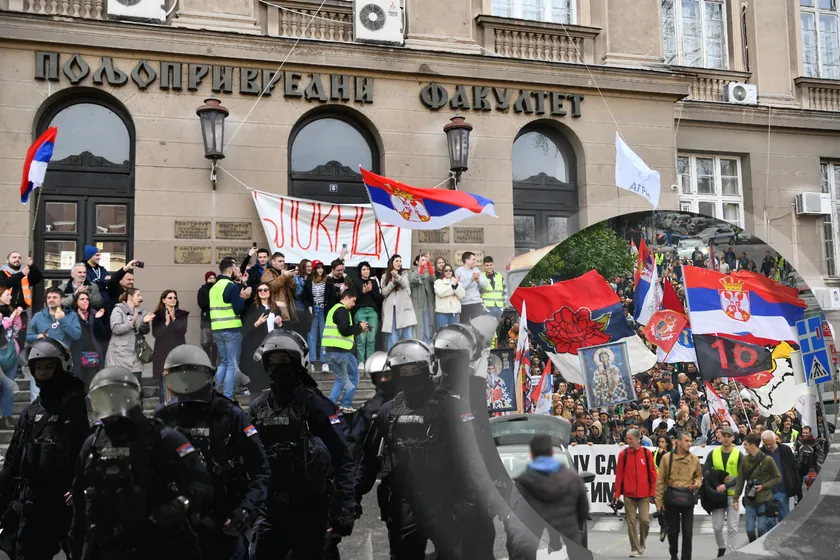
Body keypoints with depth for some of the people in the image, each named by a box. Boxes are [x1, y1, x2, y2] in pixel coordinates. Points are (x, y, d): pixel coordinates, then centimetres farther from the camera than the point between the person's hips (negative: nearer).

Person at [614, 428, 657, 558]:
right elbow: (619, 474, 2)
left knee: (645, 520, -4)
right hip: (629, 494, 1)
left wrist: (653, 492, 0)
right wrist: (617, 493, 0)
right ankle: (635, 548, 12)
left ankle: (642, 544, 21)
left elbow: (652, 473, 3)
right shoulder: (623, 454, 0)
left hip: (644, 494, 0)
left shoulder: (647, 453, -1)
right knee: (631, 522, 1)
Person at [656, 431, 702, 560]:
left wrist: (697, 483, -9)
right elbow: (661, 481, -1)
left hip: (688, 498, 1)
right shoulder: (667, 458, -4)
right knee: (673, 530, 11)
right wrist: (659, 501, -3)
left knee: (688, 531, -2)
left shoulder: (694, 459, 1)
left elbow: (699, 475, 16)